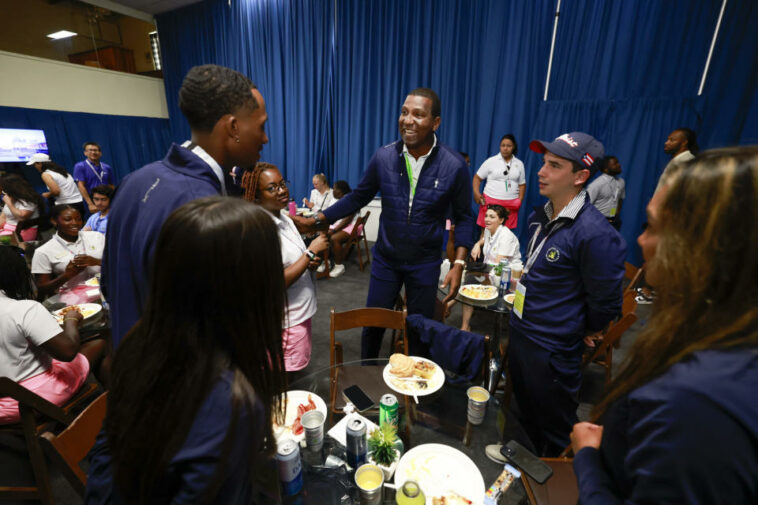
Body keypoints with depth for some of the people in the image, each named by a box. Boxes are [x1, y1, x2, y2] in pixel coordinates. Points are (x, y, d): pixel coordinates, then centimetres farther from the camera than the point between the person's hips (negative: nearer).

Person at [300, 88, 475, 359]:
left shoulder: (454, 166, -13)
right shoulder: (384, 157, -10)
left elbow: (463, 217, -4)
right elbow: (358, 196, 1)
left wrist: (458, 264, -13)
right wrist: (318, 219, -7)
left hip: (425, 263, -1)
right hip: (385, 258, 2)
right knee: (372, 324, 14)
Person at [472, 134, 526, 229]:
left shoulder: (519, 163, 12)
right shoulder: (491, 161, 3)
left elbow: (522, 184, 16)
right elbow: (477, 178, 5)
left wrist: (520, 200, 2)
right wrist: (476, 193, -10)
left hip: (511, 204, 2)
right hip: (490, 201, -2)